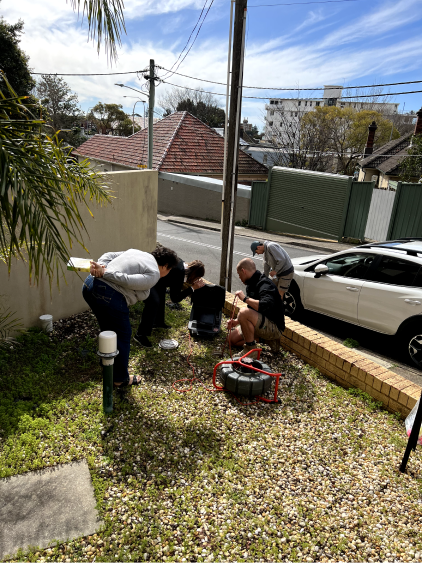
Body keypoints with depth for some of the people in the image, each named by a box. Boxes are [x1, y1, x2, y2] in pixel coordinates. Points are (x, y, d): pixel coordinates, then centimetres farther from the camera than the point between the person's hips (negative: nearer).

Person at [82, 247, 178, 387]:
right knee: (123, 335, 11)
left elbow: (109, 255, 12)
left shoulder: (135, 252, 21)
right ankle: (121, 378, 26)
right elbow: (127, 281, -18)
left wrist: (99, 267, -4)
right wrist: (104, 273, -13)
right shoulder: (153, 274, -5)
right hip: (110, 296, -9)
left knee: (108, 329, 29)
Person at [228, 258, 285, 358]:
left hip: (275, 327, -11)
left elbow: (266, 306, -39)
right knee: (233, 339, 12)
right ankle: (270, 340, 12)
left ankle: (251, 350, -16)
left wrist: (245, 298, -26)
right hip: (263, 325, 11)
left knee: (243, 312, -32)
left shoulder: (264, 285, -20)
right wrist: (237, 321, 10)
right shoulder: (252, 284, 12)